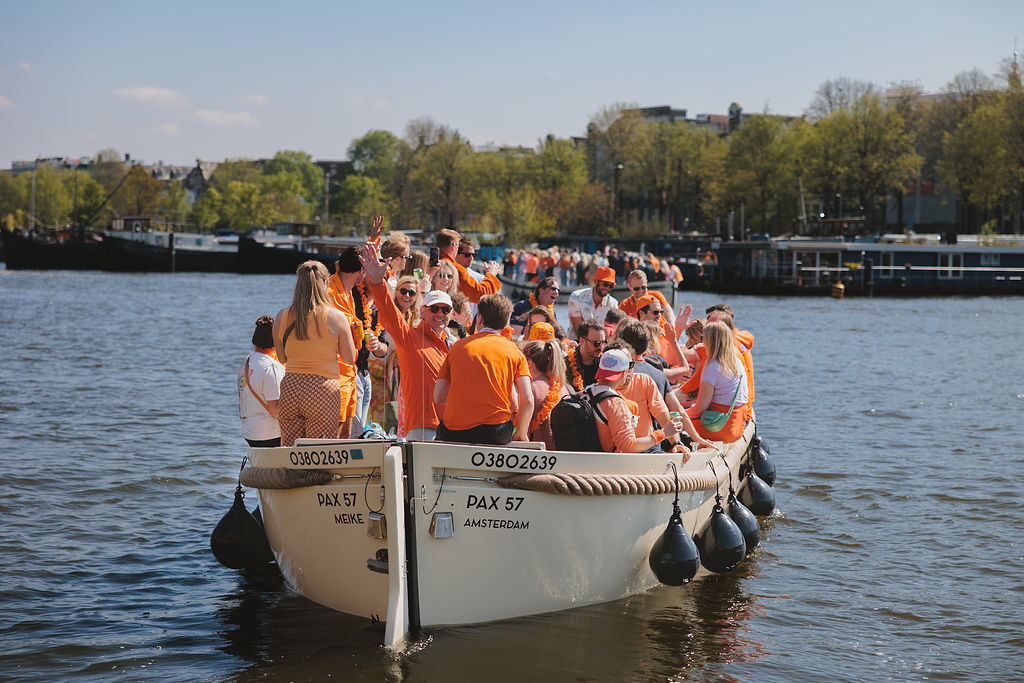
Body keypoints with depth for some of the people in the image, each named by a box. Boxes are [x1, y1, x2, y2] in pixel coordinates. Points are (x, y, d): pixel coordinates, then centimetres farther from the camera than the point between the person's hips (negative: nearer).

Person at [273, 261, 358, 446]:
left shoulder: (282, 317, 3)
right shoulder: (337, 317, -6)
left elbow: (282, 358, 13)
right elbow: (349, 359, 2)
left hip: (290, 387, 3)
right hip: (324, 389, -3)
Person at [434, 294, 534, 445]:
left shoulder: (458, 346, 13)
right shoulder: (514, 351, 10)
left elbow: (439, 397, 9)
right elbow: (527, 400, 0)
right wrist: (521, 436, 12)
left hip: (453, 433, 1)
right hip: (496, 435, -1)